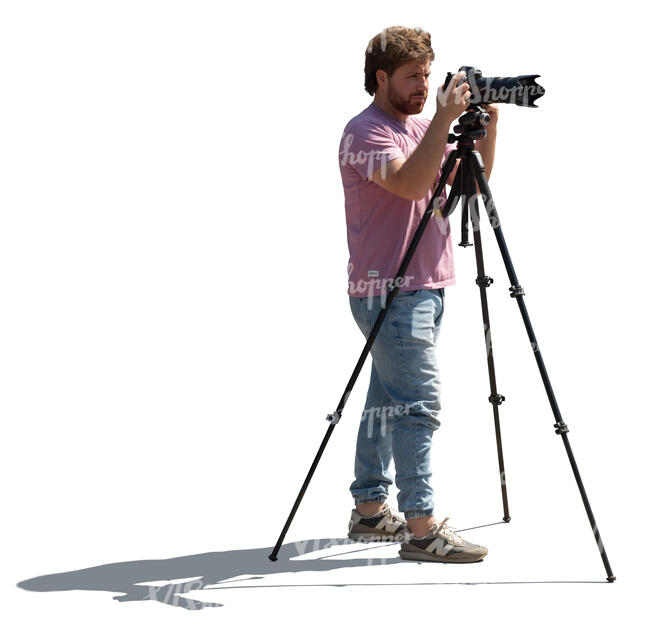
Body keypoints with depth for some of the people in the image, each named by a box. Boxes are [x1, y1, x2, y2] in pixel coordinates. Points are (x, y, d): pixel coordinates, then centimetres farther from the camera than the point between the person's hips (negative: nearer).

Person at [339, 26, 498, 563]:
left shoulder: (421, 129, 17)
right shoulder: (366, 132, -11)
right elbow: (409, 182, -27)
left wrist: (486, 125, -2)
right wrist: (444, 120, -29)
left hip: (427, 287, 9)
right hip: (389, 291, -9)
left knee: (389, 399, 13)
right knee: (418, 403, -13)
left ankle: (370, 509, 20)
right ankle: (421, 527, -13)